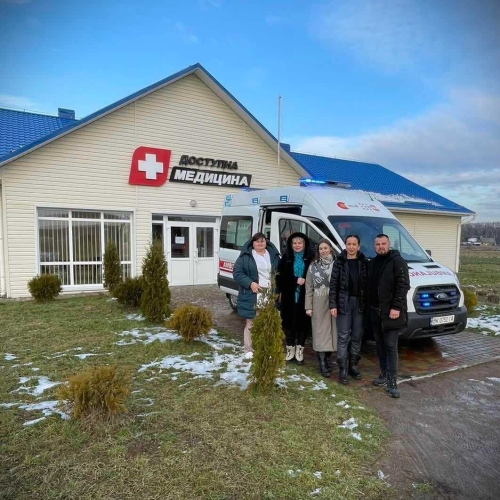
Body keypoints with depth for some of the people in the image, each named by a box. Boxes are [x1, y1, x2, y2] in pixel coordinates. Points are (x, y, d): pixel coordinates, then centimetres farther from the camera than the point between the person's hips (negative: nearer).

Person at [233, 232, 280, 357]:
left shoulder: (273, 255, 12)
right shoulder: (246, 256, -1)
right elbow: (237, 273, -5)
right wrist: (250, 283, -17)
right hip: (252, 295, -3)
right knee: (250, 323, 3)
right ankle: (249, 350, 15)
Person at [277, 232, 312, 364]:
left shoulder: (310, 258, 1)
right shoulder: (286, 257, 3)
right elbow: (280, 276, -2)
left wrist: (305, 280, -17)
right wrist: (296, 280, -12)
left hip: (304, 296, 0)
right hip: (289, 296, 1)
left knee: (303, 322, 4)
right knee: (289, 322, 5)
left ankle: (299, 349, 19)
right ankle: (290, 349, 21)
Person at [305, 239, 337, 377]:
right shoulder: (313, 266, 3)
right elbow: (308, 287, 2)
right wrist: (308, 306, -3)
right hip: (319, 304, -1)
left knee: (332, 331, 7)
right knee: (321, 332, 1)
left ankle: (327, 359, 24)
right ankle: (322, 363, 6)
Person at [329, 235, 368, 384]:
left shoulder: (364, 262, 3)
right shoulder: (339, 262, -3)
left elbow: (367, 283, 4)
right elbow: (333, 284, -5)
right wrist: (333, 305, -9)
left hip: (359, 303, 3)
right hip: (344, 303, -3)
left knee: (357, 336, 11)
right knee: (343, 337, 0)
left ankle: (353, 365, 25)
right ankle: (342, 369, 7)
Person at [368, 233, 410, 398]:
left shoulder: (397, 261, -8)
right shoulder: (372, 263, 13)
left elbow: (403, 285, -15)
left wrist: (397, 307, -21)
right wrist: (369, 306, 11)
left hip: (391, 312, -7)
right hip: (375, 312, 7)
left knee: (391, 346, -3)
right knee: (380, 345, 14)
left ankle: (392, 381, 3)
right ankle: (384, 373, 26)